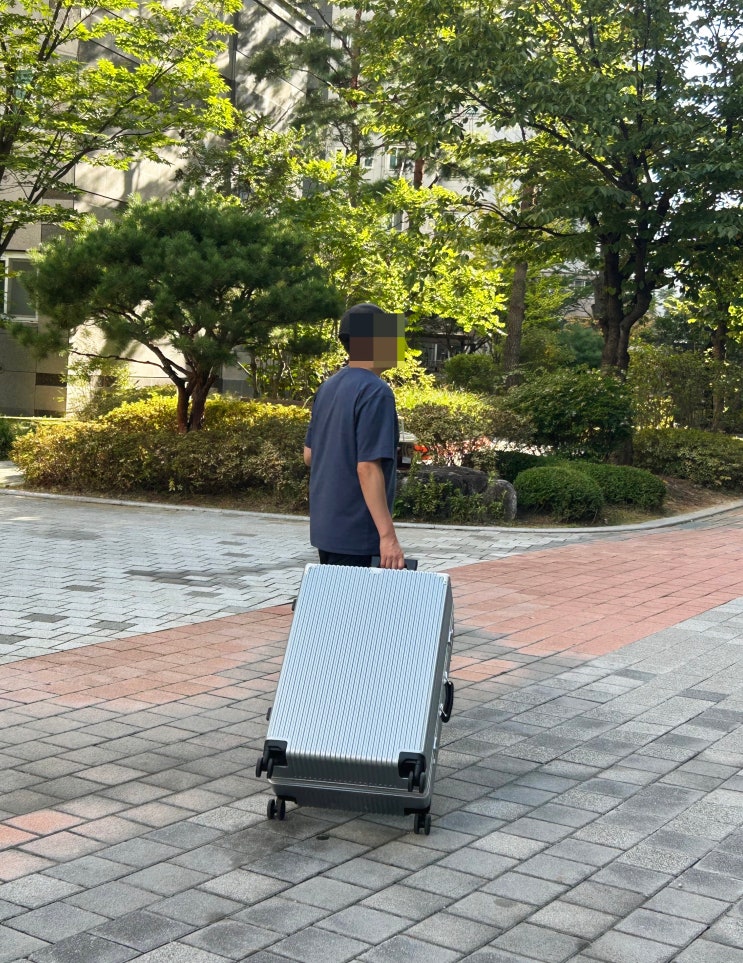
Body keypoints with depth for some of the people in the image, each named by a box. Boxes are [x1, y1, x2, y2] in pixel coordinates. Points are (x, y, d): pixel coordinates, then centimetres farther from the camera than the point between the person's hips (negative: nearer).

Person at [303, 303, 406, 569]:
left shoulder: (328, 388, 9)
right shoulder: (375, 391, -17)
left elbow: (309, 455, 14)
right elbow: (368, 469, -24)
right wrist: (388, 536, -24)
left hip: (325, 527, 9)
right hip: (356, 536, -9)